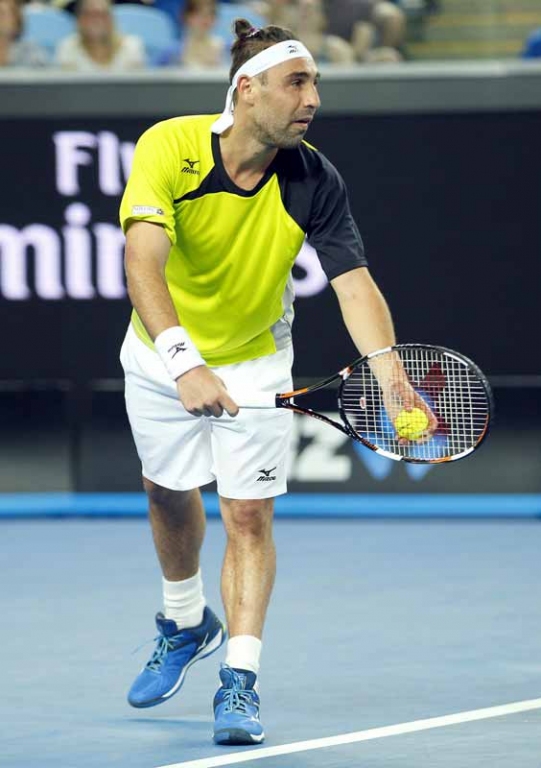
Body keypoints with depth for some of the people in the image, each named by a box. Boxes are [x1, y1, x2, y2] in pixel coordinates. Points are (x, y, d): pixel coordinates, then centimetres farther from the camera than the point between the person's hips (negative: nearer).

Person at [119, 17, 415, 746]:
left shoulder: (315, 180, -23)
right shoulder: (168, 148, -29)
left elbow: (355, 286, -27)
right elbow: (144, 260, -41)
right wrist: (183, 364, -56)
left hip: (255, 361, 0)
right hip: (162, 353, 0)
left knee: (249, 516, -8)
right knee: (169, 494, 19)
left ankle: (239, 681, 0)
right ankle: (186, 624, 45)